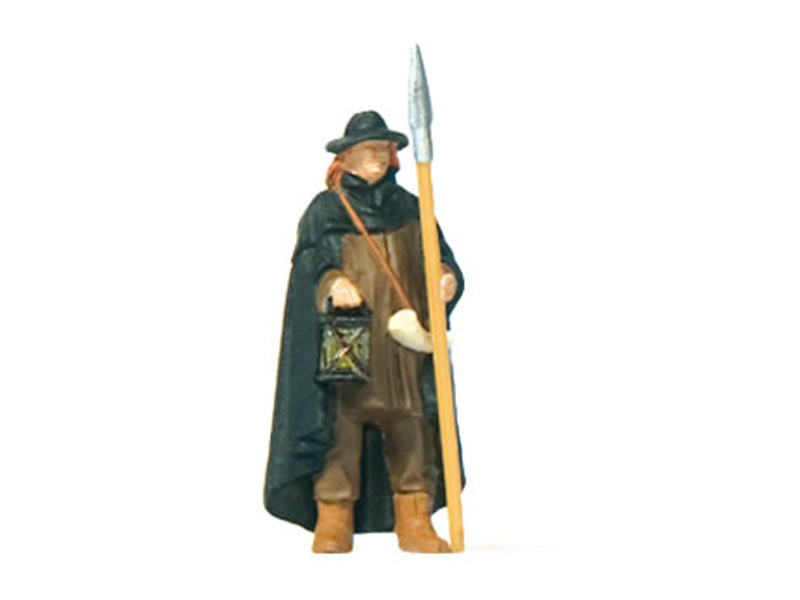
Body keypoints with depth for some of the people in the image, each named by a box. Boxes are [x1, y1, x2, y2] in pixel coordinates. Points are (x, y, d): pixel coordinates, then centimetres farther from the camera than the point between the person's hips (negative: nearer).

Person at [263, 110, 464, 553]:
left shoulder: (410, 209, 17)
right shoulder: (325, 210, 6)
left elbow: (440, 256, 15)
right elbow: (311, 265, -4)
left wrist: (448, 278, -8)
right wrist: (333, 284, -26)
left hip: (403, 343, 3)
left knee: (410, 429, 1)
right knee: (340, 423, -7)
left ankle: (414, 523, 8)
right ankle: (333, 525, 1)